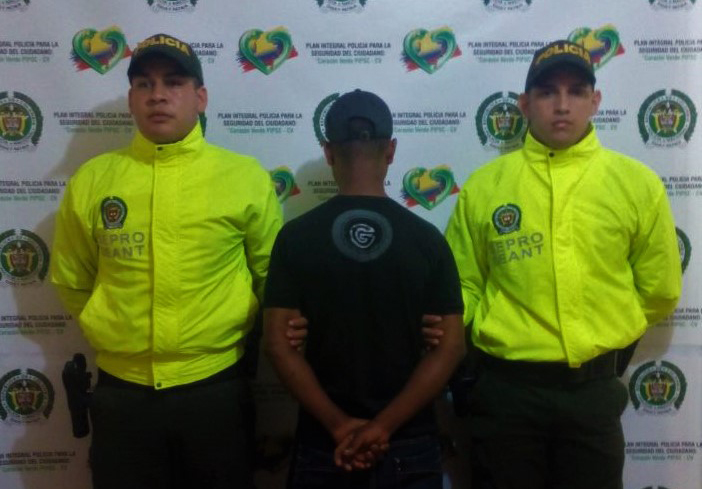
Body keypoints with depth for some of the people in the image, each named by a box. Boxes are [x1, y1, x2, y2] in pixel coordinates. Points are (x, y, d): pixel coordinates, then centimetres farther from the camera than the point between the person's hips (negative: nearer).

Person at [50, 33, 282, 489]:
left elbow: (272, 275, 6)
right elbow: (72, 281, 12)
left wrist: (233, 328, 8)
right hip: (121, 391, 1)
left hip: (217, 388, -1)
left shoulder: (247, 176, -5)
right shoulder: (92, 179, -1)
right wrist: (116, 331, 12)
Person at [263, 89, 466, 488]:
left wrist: (338, 424, -8)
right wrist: (385, 426, -10)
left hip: (324, 440, 0)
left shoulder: (296, 237, -7)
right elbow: (451, 346, -9)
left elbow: (279, 344, -10)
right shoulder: (426, 238, -6)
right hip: (409, 441, 1)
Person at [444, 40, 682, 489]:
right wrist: (498, 337, -7)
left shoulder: (637, 183, -1)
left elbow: (660, 292, 8)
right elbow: (464, 286, 4)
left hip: (595, 388, 1)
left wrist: (603, 333, 11)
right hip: (506, 387, 0)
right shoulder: (484, 185, -3)